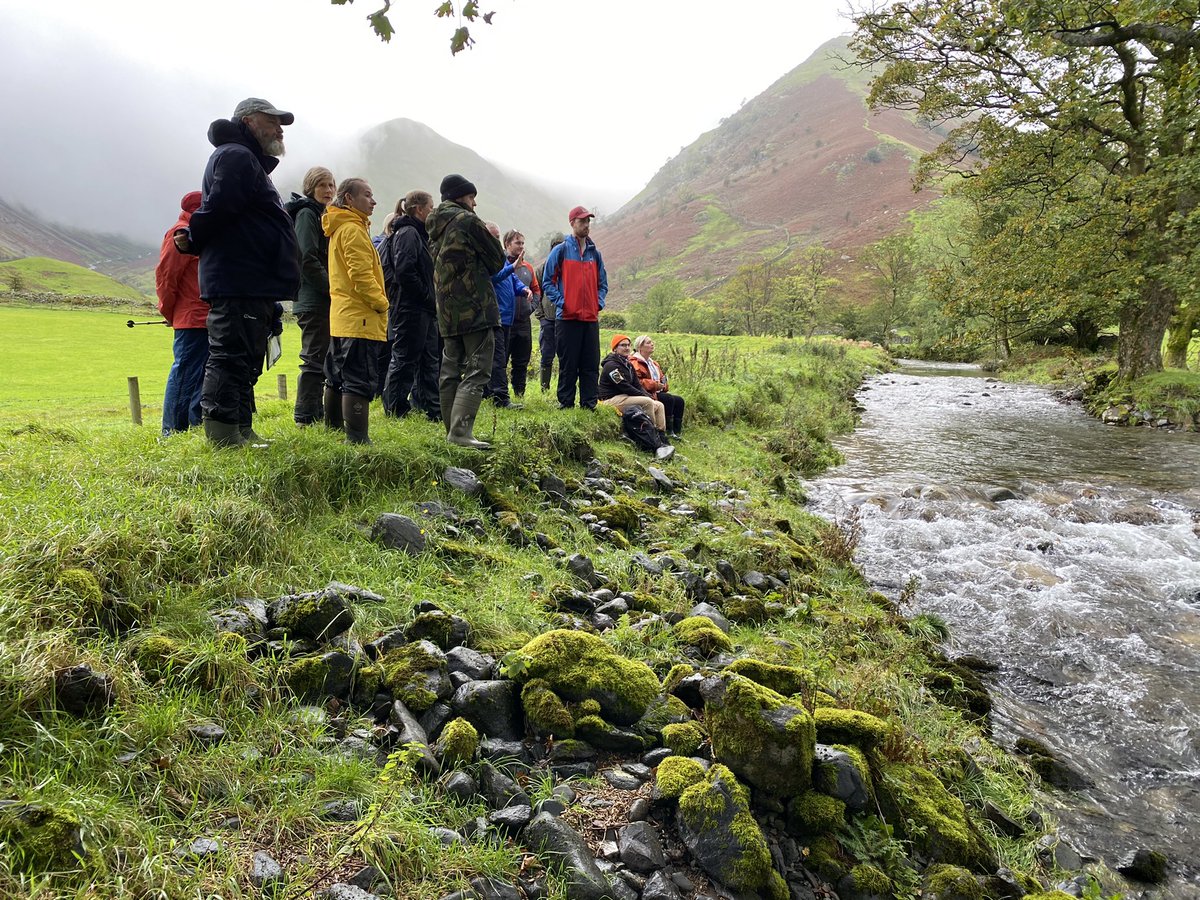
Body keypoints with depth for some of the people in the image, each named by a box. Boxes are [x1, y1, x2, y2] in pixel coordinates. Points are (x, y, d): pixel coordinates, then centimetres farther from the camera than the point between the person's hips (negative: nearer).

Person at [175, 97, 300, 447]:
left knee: (246, 359, 13)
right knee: (231, 355, -10)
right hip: (239, 283, -11)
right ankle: (223, 435, -8)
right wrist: (194, 240, -6)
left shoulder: (248, 161, 28)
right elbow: (218, 207, -20)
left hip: (254, 285, 11)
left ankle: (242, 431, 20)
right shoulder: (236, 156, -8)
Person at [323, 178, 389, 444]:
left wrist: (377, 302, 19)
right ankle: (357, 439, -11)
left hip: (342, 318, 11)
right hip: (360, 318, -11)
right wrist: (382, 303, -10)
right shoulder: (353, 229, -10)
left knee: (341, 377, 15)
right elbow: (361, 274, -19)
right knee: (361, 381, -10)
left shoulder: (339, 228, 21)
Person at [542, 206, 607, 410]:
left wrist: (599, 303, 4)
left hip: (591, 318, 4)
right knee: (568, 365, 0)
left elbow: (602, 283, 20)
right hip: (567, 317, -4)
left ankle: (589, 404, 11)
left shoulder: (594, 253, 14)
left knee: (591, 365, 4)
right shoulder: (560, 251, 0)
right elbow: (548, 282, 0)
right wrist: (560, 302, -11)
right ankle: (565, 404, 8)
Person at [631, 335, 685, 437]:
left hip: (657, 392, 9)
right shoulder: (635, 363, -9)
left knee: (679, 400, -7)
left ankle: (677, 432, -10)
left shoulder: (652, 363, 22)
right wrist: (654, 384, -21)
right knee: (668, 399, -28)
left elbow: (660, 378, 29)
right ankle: (668, 431, -24)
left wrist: (662, 384, 4)